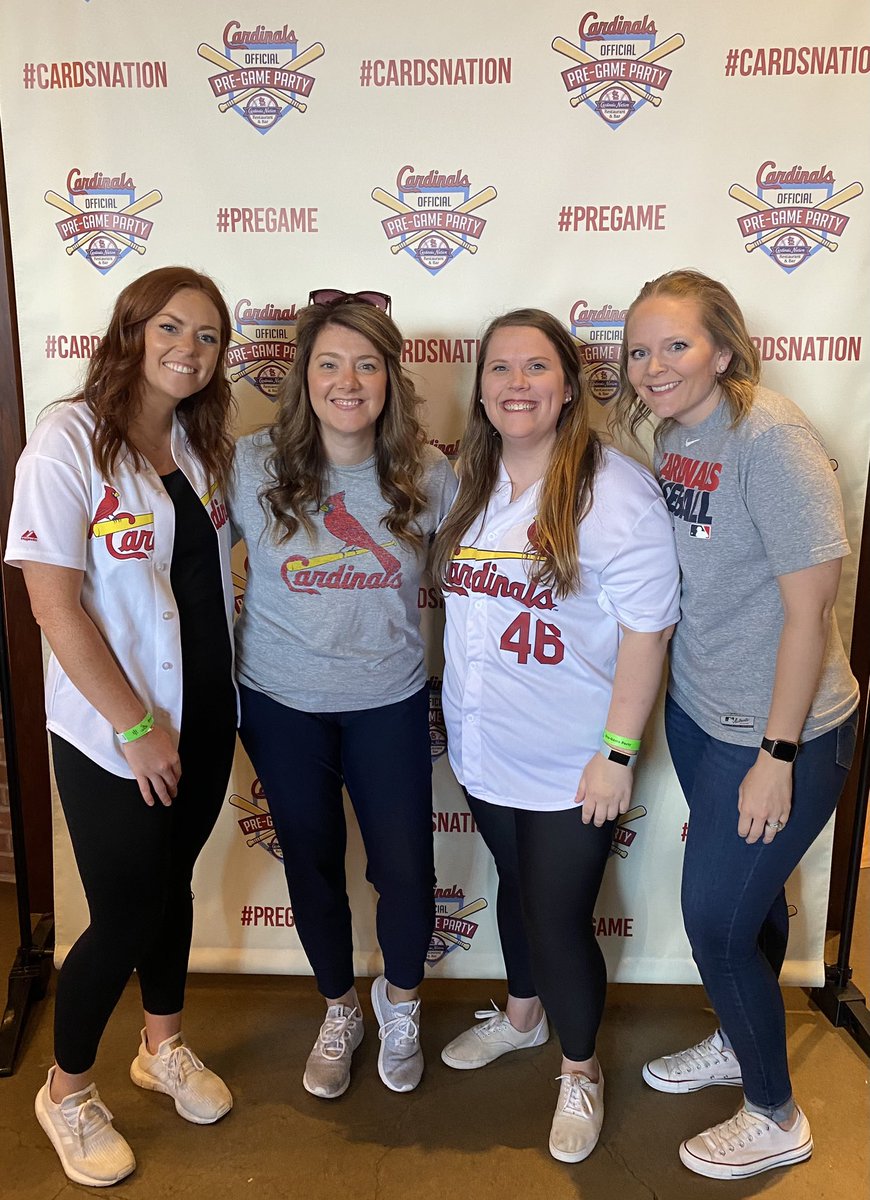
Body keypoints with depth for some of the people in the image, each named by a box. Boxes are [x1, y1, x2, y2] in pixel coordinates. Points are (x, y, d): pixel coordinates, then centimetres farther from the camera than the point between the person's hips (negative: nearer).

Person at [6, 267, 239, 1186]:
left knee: (171, 882, 20)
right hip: (110, 732, -6)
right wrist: (138, 727, -15)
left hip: (204, 715, 6)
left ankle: (163, 1047, 43)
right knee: (127, 913, 6)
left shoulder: (201, 443, 5)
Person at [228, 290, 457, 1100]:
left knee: (406, 876, 3)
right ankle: (339, 1013, 44)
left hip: (388, 705, 0)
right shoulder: (253, 464, -11)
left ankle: (400, 1001, 38)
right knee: (313, 869, 16)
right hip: (282, 706, 1)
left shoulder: (429, 477, -9)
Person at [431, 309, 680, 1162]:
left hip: (568, 764, -5)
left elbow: (647, 629, -17)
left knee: (559, 917, 6)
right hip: (484, 748, 6)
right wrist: (451, 711, 9)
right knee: (515, 886, 24)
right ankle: (522, 1014, 50)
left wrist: (617, 753, -17)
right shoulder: (467, 485, 2)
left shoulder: (615, 491, -17)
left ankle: (579, 1070, 34)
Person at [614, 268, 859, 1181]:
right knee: (748, 894, 24)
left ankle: (776, 1118, 30)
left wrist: (778, 755, -17)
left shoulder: (769, 436, -22)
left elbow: (809, 603, -21)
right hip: (697, 710, 7)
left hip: (780, 730, -6)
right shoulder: (672, 434, 2)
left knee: (717, 919, 4)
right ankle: (738, 1041, 49)